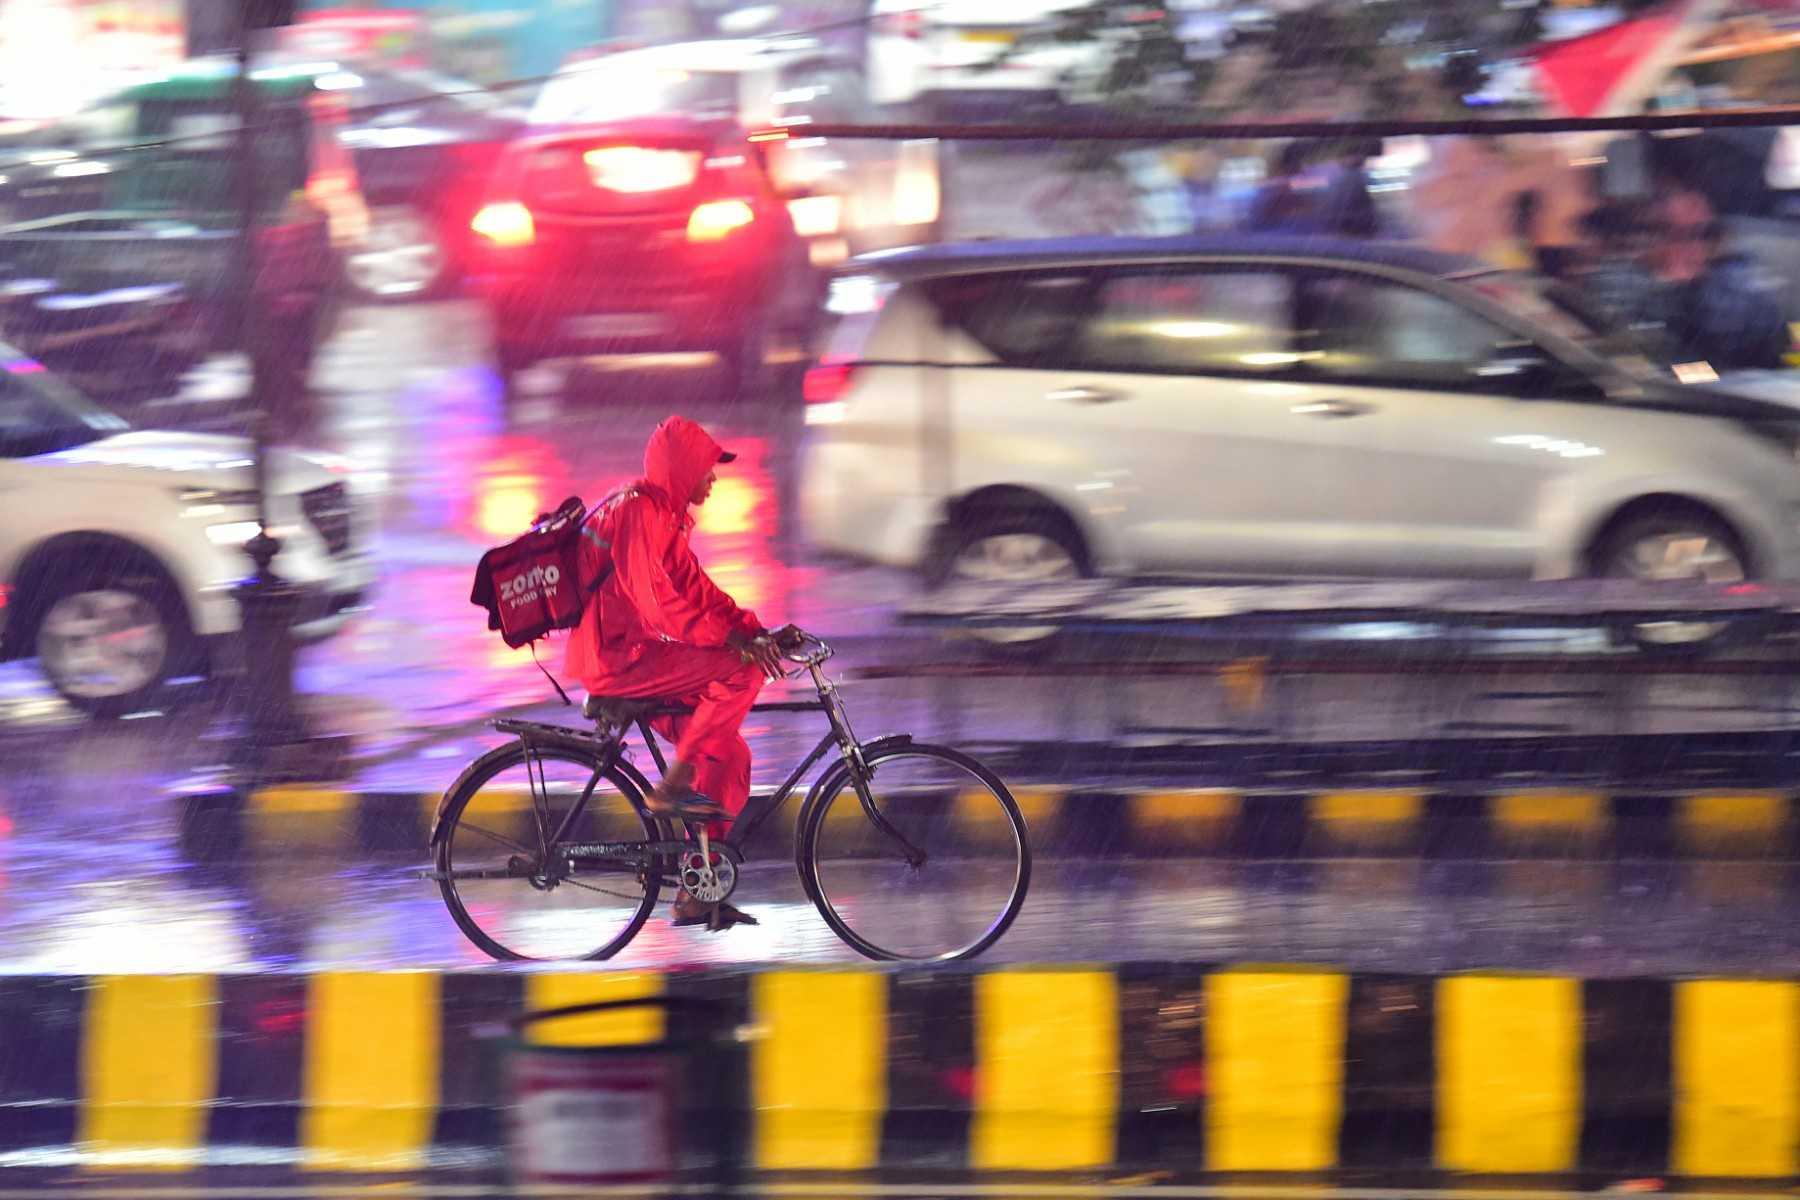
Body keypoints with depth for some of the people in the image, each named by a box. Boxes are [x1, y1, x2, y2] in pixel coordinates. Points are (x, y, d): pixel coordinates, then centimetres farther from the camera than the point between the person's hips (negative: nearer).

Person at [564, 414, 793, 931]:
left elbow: (694, 589, 18)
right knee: (743, 670, -20)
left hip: (634, 659, 10)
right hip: (618, 660, -10)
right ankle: (672, 788, -15)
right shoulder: (637, 511, -15)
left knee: (728, 753, 5)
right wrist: (731, 639, -25)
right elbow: (655, 601, -24)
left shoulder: (662, 515, 18)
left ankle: (697, 894, 7)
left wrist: (757, 630, 5)